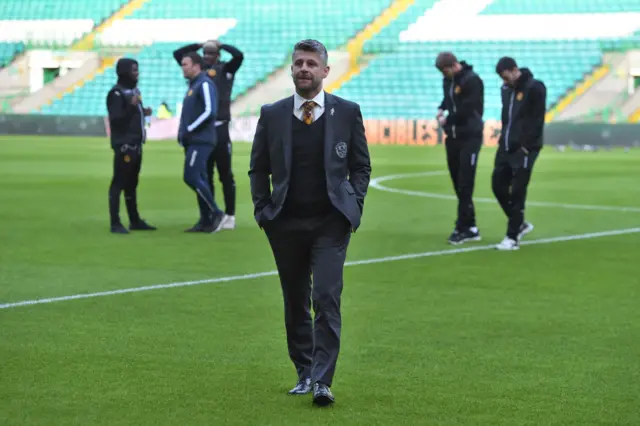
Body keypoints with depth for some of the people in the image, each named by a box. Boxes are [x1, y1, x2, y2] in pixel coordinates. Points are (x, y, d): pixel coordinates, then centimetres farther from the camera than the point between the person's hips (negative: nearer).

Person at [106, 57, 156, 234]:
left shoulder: (134, 90, 16)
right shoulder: (116, 93, -12)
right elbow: (116, 119, -18)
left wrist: (144, 112, 5)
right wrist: (132, 106, -28)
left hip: (136, 144, 9)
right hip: (124, 145, -9)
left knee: (132, 183, 14)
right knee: (119, 183, -7)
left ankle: (135, 220, 19)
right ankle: (115, 223, -7)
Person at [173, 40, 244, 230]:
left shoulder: (226, 69, 1)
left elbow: (239, 55, -16)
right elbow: (178, 54, 13)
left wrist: (220, 45, -2)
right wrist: (199, 45, 9)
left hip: (220, 128, -5)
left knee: (225, 174, 0)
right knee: (205, 175, 9)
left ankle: (230, 215, 5)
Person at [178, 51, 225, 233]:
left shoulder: (205, 84, -9)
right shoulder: (193, 86, 19)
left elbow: (210, 111, -20)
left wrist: (189, 130, -16)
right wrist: (183, 133, 10)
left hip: (201, 141, -9)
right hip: (192, 141, 9)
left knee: (191, 177, -14)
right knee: (198, 179, 8)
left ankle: (216, 213, -6)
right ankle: (206, 221, 10)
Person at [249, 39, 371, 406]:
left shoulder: (347, 112, 1)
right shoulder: (271, 115, 4)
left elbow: (361, 166, 7)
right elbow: (258, 168, 11)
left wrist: (354, 207, -3)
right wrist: (263, 210, 1)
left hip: (331, 223, -2)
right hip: (286, 224, 2)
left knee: (327, 299, -13)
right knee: (295, 303, 10)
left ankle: (323, 381, -14)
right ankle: (304, 373, 24)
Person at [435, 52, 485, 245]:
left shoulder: (472, 80, -16)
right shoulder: (448, 80, 9)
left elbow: (467, 109, -21)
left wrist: (447, 120, -11)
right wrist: (442, 108, 5)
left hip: (470, 137, -8)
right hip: (453, 137, 8)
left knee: (465, 184, -9)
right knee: (458, 182, 8)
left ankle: (464, 227, -6)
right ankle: (470, 227, 14)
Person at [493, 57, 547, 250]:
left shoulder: (535, 87, -11)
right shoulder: (506, 89, 11)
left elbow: (537, 120, -14)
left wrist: (526, 145, -17)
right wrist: (503, 137, 9)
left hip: (524, 149, -8)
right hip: (506, 146, 8)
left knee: (517, 192, -7)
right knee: (498, 185, 7)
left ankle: (512, 237, -1)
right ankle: (520, 224, 25)